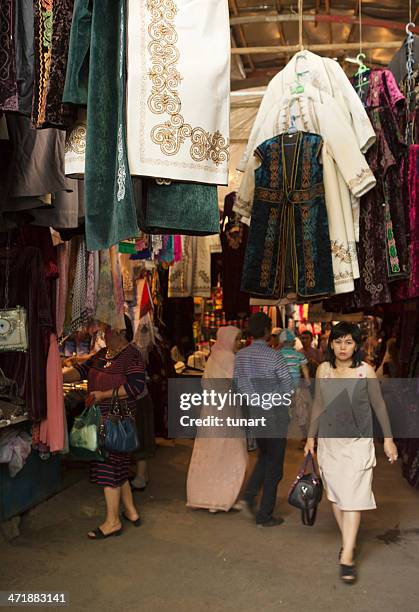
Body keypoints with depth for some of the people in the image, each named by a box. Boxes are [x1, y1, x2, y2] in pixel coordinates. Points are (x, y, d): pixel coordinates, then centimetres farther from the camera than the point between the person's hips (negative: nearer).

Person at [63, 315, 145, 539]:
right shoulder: (103, 354, 14)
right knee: (118, 467, 15)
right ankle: (131, 512, 28)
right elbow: (82, 369, 7)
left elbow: (136, 386, -21)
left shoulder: (131, 355, -12)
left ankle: (113, 521, 7)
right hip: (102, 418, 8)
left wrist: (104, 395, -20)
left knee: (109, 466, -4)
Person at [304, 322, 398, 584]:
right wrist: (311, 437, 11)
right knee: (336, 495, 11)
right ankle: (349, 541, 28)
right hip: (329, 442, 4)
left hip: (357, 443, -3)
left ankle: (347, 557, -2)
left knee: (352, 498, -5)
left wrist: (388, 438, 1)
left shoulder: (365, 370, -8)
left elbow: (379, 405, 0)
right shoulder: (323, 370, 0)